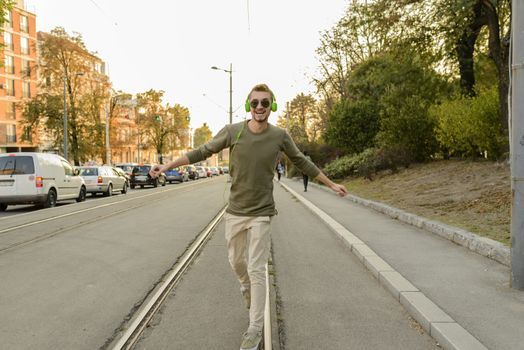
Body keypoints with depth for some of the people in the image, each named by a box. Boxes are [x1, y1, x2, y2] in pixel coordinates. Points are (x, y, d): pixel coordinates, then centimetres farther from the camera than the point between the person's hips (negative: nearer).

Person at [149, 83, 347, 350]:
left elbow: (302, 162, 7)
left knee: (256, 271, -2)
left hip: (261, 213, -2)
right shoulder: (232, 131, -8)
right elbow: (202, 152, 2)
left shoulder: (280, 136, -7)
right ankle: (246, 288, 52)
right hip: (234, 211, 2)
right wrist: (167, 166, 1)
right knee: (236, 262, 18)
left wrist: (331, 184, 14)